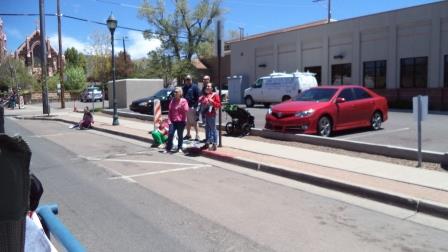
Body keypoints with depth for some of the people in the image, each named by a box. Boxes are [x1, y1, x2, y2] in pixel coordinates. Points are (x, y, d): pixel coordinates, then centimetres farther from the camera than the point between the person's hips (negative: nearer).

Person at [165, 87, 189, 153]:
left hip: (181, 121, -3)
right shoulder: (172, 100, 8)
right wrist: (169, 119, 2)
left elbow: (186, 110, -9)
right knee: (170, 134, -3)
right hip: (173, 121, 3)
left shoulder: (183, 101, -4)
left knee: (180, 135, 6)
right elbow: (169, 110, 8)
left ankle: (179, 148, 20)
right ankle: (168, 148, 6)